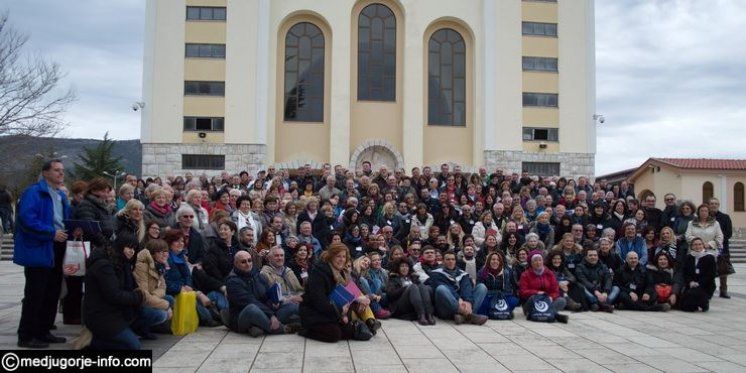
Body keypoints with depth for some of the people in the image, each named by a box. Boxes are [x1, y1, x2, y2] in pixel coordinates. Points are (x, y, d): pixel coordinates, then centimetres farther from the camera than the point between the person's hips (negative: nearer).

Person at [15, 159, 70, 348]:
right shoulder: (33, 192, -11)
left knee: (52, 294, 14)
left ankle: (43, 331, 25)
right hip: (39, 250, -9)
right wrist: (51, 233, -22)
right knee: (35, 295, -3)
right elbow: (27, 219, -22)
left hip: (57, 250, 9)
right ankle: (26, 336, 7)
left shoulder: (62, 196, 16)